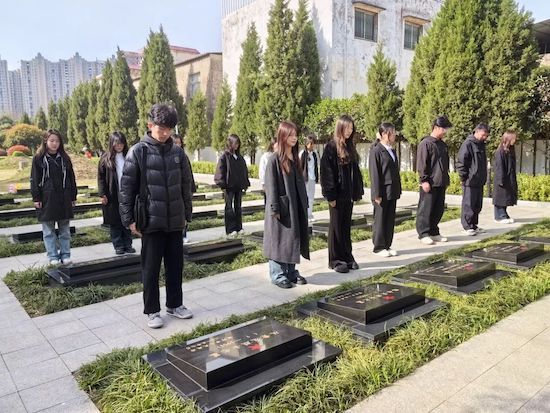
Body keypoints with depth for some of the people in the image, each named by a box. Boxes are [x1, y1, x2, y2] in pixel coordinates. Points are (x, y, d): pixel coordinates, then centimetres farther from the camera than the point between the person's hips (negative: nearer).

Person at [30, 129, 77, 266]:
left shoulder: (64, 158, 7)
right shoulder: (39, 158, 0)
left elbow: (71, 178, 10)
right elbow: (34, 179, -1)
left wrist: (73, 196, 7)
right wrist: (36, 198, -7)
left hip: (64, 198, 2)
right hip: (46, 198, -2)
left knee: (65, 229, 7)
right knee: (49, 230, 4)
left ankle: (65, 255, 15)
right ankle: (53, 256, 11)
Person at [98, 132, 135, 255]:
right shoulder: (106, 158, 0)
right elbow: (101, 177, 0)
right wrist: (102, 194, -7)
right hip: (112, 196, -1)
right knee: (115, 222, 5)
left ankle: (127, 245, 18)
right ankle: (118, 246, 14)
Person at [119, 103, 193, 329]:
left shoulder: (177, 152, 4)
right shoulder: (138, 152, -6)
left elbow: (186, 185, 10)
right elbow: (126, 188, -5)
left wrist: (187, 214, 11)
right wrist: (129, 219, -7)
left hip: (175, 221, 4)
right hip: (151, 221, -4)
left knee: (176, 265, 13)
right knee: (151, 268, 7)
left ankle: (175, 304, 30)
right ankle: (152, 310, 22)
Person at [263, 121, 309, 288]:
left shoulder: (295, 158, 11)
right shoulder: (274, 159, -10)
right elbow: (270, 186, -12)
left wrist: (304, 203, 12)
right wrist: (275, 209, -16)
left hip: (296, 206, 7)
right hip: (282, 207, -7)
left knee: (293, 240, 12)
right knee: (280, 240, 1)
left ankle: (291, 272, 23)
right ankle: (278, 275, 12)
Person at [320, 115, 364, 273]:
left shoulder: (350, 147, 12)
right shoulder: (331, 147, -9)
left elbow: (355, 170, 15)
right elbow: (327, 172, -13)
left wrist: (358, 191, 9)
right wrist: (330, 195, -17)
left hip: (349, 194, 6)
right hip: (337, 195, -6)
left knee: (346, 226, 13)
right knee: (336, 227, 3)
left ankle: (347, 257, 23)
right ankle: (335, 260, 13)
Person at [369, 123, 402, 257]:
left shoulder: (392, 150, 14)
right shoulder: (376, 151, -10)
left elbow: (396, 171, 17)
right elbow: (374, 174, -14)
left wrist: (398, 190, 14)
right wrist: (377, 194, -16)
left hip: (392, 192, 7)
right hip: (382, 192, -7)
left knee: (390, 220, 11)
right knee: (380, 220, 3)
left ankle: (387, 246, 20)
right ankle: (378, 247, 14)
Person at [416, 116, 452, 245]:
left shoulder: (443, 145, 16)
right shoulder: (426, 143, -9)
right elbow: (421, 164, -13)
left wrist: (446, 180, 19)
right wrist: (424, 180, -17)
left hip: (441, 184, 8)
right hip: (429, 184, -8)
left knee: (438, 210, 11)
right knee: (426, 210, -2)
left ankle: (434, 232, 21)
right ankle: (423, 234, 5)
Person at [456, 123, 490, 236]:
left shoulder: (481, 144, 15)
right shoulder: (468, 144, -12)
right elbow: (460, 162, -15)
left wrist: (483, 178, 16)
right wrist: (464, 177, -14)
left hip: (479, 181, 9)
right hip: (470, 181, -9)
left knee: (477, 205, 13)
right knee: (468, 205, -2)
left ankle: (474, 225, 22)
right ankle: (468, 227, 5)